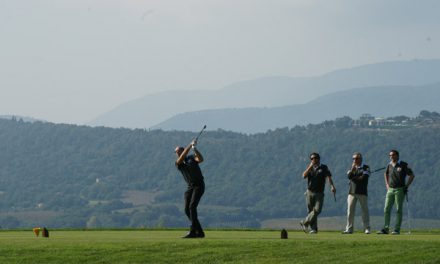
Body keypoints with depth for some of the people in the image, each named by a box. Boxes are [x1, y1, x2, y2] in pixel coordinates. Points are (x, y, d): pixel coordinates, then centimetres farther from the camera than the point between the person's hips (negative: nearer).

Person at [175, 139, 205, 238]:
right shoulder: (178, 163, 9)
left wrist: (195, 149, -29)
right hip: (190, 186, 5)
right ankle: (200, 232, 6)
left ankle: (192, 231, -24)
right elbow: (183, 156, -12)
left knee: (192, 206, -19)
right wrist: (190, 145, -20)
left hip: (199, 185, -5)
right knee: (187, 209, -2)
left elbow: (200, 159, -15)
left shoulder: (192, 158, 7)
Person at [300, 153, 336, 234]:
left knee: (317, 210, -15)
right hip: (310, 192, 2)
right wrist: (310, 167, -11)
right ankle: (314, 228, 6)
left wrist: (332, 186, -22)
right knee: (311, 210, 2)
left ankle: (305, 223, -4)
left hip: (319, 193, -2)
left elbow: (328, 177, -7)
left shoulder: (324, 168, 6)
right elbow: (304, 176, -5)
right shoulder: (310, 168, 12)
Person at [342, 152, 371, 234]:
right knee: (350, 210, -1)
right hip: (352, 192, 4)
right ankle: (349, 228, 1)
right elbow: (349, 176, -2)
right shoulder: (352, 168, 16)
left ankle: (367, 228, -3)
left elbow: (364, 178, -11)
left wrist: (353, 178, -3)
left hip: (362, 192, -4)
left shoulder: (365, 168, 3)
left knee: (365, 210, -5)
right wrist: (353, 168, -13)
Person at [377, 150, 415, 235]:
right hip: (390, 190, 5)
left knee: (398, 210, -2)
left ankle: (397, 229, 0)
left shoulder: (403, 165, -5)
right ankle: (385, 229, 2)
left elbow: (412, 175, -2)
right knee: (386, 209, 0)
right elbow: (386, 174, 29)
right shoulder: (389, 165, 10)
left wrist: (406, 186, -7)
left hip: (400, 190, -5)